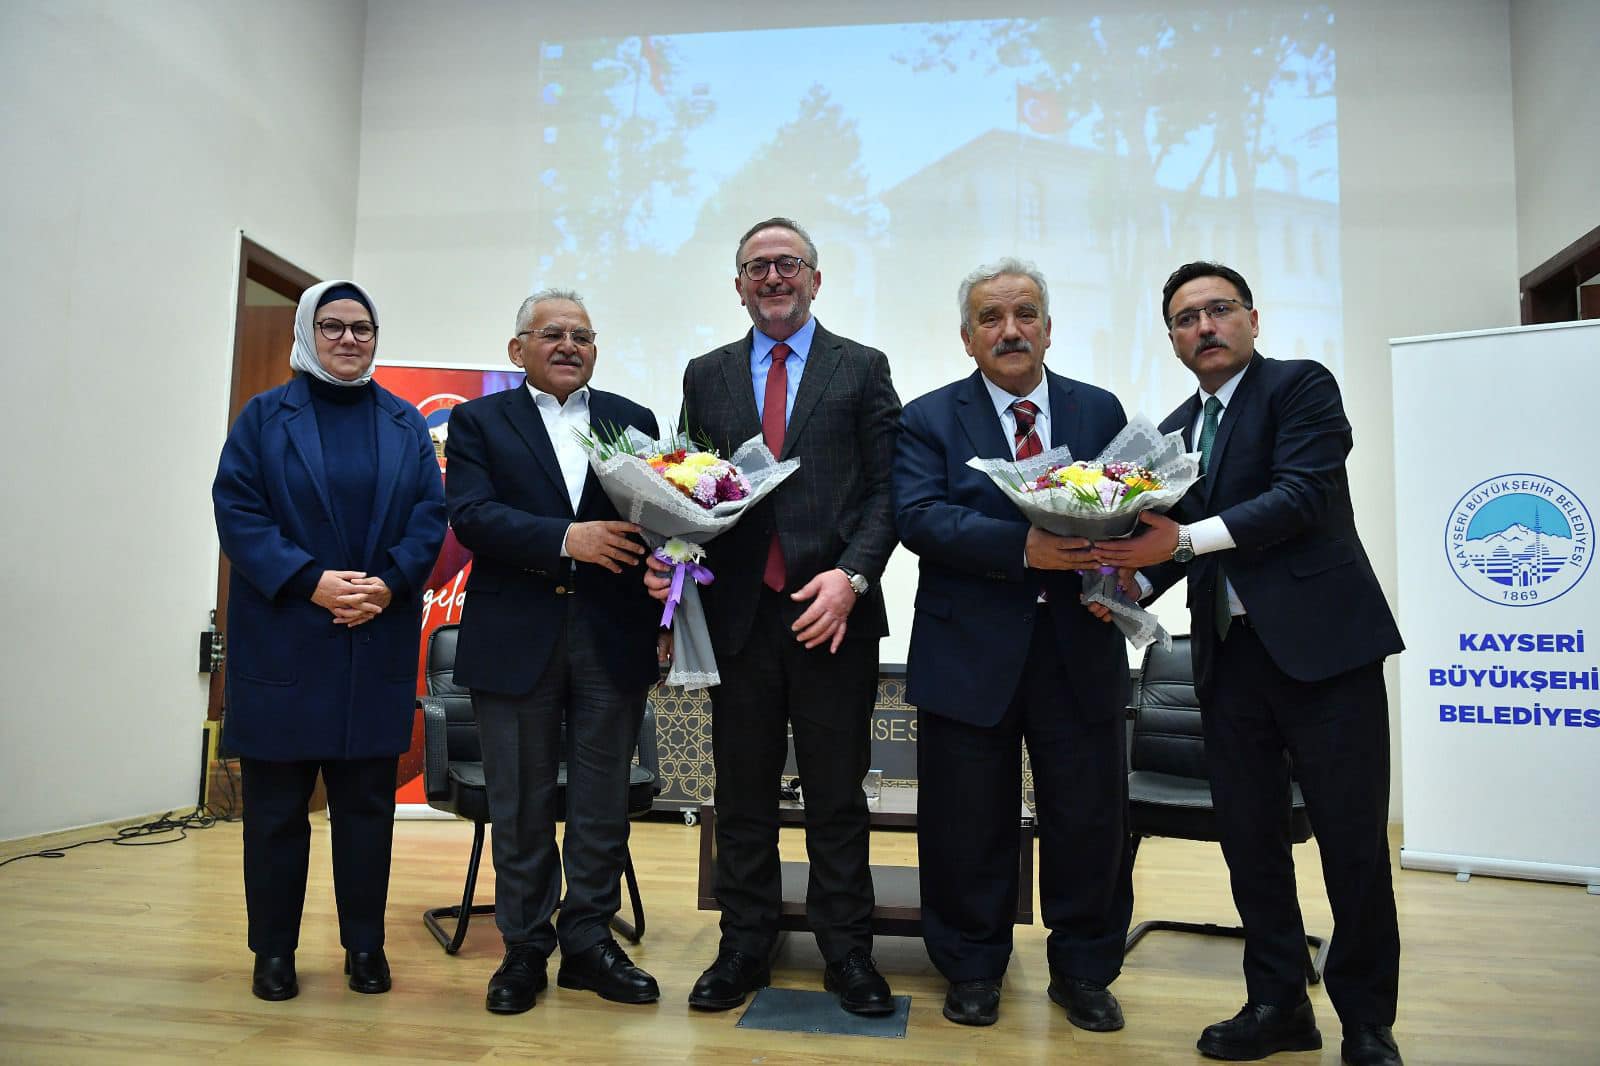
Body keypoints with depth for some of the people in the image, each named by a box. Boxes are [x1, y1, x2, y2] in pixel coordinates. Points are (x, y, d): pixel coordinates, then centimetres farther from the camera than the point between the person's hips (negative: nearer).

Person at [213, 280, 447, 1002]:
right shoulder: (264, 416, 6)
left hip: (378, 641, 2)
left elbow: (431, 514, 3)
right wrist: (311, 581, -16)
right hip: (282, 639, -1)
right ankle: (273, 949, 20)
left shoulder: (405, 424, 11)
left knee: (368, 801, 7)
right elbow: (237, 511, -4)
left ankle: (365, 943, 20)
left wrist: (390, 583, -14)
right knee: (276, 804, 6)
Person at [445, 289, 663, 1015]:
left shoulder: (633, 421, 12)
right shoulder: (478, 422, 6)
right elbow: (471, 515, -9)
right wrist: (566, 539, -21)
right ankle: (524, 948, 23)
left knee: (603, 800, 9)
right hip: (516, 638, -1)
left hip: (611, 637, 2)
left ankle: (589, 941, 24)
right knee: (521, 805, 9)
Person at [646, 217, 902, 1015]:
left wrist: (852, 576, -14)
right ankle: (744, 948, 26)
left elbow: (886, 490, -1)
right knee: (742, 793, 11)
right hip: (738, 612, 2)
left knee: (837, 795, 8)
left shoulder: (862, 369, 6)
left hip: (833, 613, -2)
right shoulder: (706, 376, 14)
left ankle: (846, 952, 22)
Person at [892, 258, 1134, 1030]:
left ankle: (1084, 972, 30)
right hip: (970, 655, -2)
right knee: (969, 826, 9)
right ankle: (973, 970, 29)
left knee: (1090, 820, 9)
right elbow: (918, 516, -13)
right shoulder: (928, 418, 2)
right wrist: (1023, 547, -24)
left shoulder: (1100, 411, 10)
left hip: (1081, 653, 2)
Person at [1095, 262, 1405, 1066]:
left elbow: (1304, 492, -16)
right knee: (1248, 833, 9)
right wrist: (1133, 583, -6)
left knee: (1352, 837, 2)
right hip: (1229, 653, 6)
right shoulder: (1175, 432, 16)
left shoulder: (1301, 385, -2)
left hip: (1321, 640, -5)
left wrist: (1185, 539, -24)